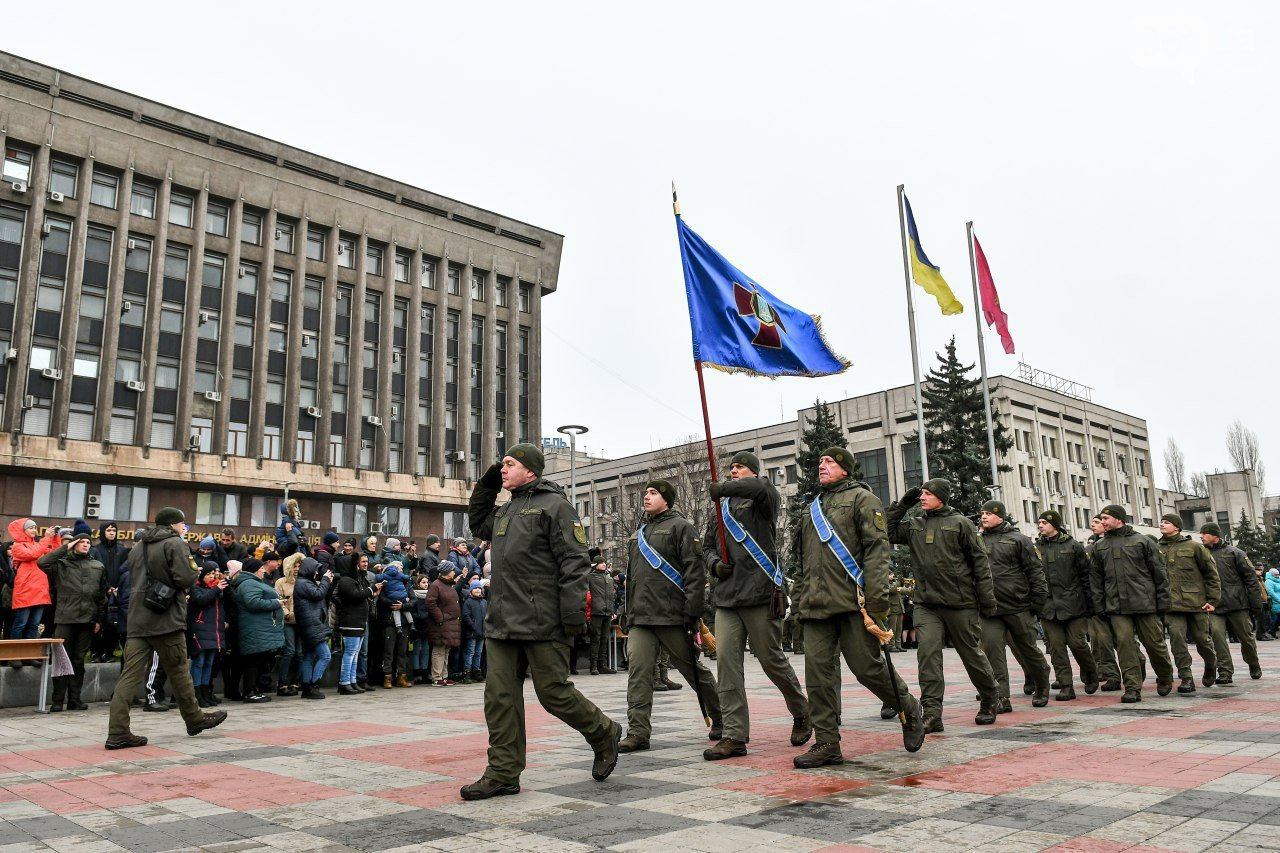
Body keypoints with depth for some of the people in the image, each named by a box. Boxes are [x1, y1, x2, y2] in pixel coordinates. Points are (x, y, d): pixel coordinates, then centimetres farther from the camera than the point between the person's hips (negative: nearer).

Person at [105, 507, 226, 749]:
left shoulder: (137, 547, 17)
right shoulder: (175, 544, -7)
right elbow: (186, 579, -17)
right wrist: (195, 572, 5)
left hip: (137, 621, 7)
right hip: (166, 620, -7)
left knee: (130, 675, 1)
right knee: (179, 671, 6)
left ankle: (117, 732, -3)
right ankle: (195, 719, 20)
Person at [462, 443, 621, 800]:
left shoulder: (553, 505, -7)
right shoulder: (506, 510, 18)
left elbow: (574, 563, -12)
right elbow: (478, 525, 39)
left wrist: (573, 616, -19)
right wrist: (485, 487, 24)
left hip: (542, 623, -8)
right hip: (502, 623, 8)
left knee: (554, 693, -1)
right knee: (500, 696, 5)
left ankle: (604, 734, 24)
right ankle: (503, 774, 14)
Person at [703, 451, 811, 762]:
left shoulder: (763, 498, 1)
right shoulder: (721, 508, 19)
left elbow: (759, 487, -24)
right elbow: (707, 546, 25)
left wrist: (723, 489, -19)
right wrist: (715, 562, 5)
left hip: (761, 593, -5)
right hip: (726, 596, 5)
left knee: (772, 660, 3)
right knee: (726, 660, -4)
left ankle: (802, 714, 29)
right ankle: (735, 735, 1)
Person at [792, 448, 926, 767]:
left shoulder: (862, 499, 3)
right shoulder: (810, 508, 23)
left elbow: (877, 550, -8)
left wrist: (876, 602, -16)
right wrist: (799, 599, 18)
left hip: (852, 601, -6)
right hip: (816, 605, 6)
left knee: (867, 666, -3)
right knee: (818, 672, -1)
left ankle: (910, 710, 24)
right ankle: (827, 743, 6)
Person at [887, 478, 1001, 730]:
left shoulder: (959, 523, -1)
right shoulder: (913, 525, 12)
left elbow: (979, 561, 0)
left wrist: (987, 600, -4)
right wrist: (902, 505, 5)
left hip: (960, 603, -3)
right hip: (925, 604, 3)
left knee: (972, 653, 10)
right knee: (927, 653, -9)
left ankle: (991, 699, 34)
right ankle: (932, 712, -8)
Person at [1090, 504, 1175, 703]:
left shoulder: (1142, 541, 3)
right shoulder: (1099, 547, 12)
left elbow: (1159, 574, 3)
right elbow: (1095, 579, 12)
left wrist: (1163, 603, -1)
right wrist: (1099, 607, 5)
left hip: (1145, 603, -2)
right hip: (1116, 607, 2)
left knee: (1154, 642, 4)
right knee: (1124, 644, -5)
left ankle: (1165, 678, 30)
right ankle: (1132, 688, 0)